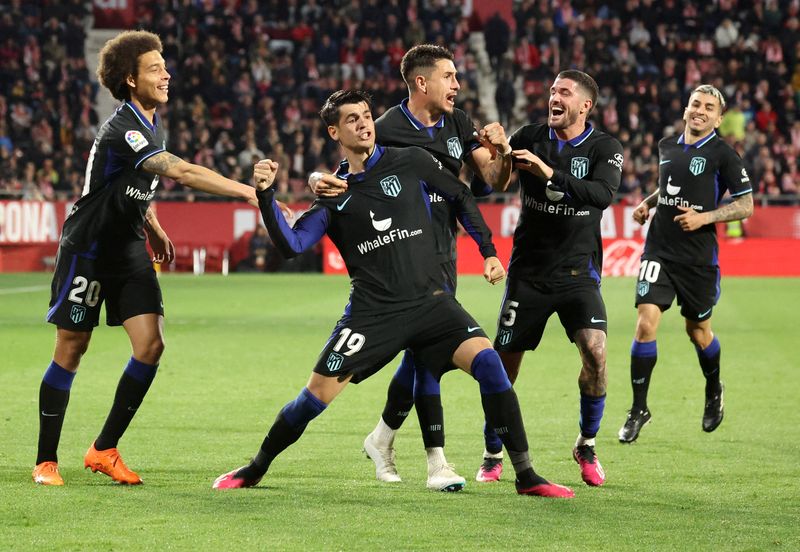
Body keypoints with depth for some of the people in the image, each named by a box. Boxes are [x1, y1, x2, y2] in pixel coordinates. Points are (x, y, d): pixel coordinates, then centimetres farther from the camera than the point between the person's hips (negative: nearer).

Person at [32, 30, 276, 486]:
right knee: (71, 351, 0)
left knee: (151, 344, -6)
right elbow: (181, 172, -38)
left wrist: (152, 227, 13)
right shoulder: (123, 130, -25)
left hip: (129, 246, 7)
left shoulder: (153, 123, 4)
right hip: (88, 248, -7)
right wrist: (246, 190, -42)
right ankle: (46, 461, 12)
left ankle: (105, 450, 4)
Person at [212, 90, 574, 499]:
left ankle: (525, 476, -13)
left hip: (429, 301, 0)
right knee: (318, 393, -5)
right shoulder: (334, 193, 6)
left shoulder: (409, 162, 4)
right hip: (371, 311, 0)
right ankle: (255, 469, 18)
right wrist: (265, 195, -13)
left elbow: (461, 197, 16)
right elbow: (291, 245, -2)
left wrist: (488, 251, 11)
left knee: (487, 361, -20)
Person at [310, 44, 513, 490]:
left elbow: (495, 181, 5)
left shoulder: (458, 124, 6)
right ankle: (437, 463, -12)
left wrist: (502, 153, -16)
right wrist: (322, 182, -31)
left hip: (443, 254, 7)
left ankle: (383, 438, 32)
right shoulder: (388, 130, -13)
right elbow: (349, 178, -8)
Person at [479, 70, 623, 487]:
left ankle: (586, 448, 2)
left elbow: (603, 195, -23)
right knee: (504, 364, 1)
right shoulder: (530, 137, 2)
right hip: (528, 273, 2)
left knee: (595, 352, -19)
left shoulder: (604, 149, -5)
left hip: (577, 273, -2)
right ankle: (492, 457, 20)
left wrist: (550, 173, -32)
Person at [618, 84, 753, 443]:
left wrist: (704, 217, -17)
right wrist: (648, 203, 9)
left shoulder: (722, 154, -7)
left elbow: (745, 205, -6)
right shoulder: (667, 147, 8)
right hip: (659, 250, 3)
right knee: (646, 322, -12)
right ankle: (638, 409, -3)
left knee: (698, 330, 11)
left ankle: (714, 393, 41)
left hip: (698, 257, -3)